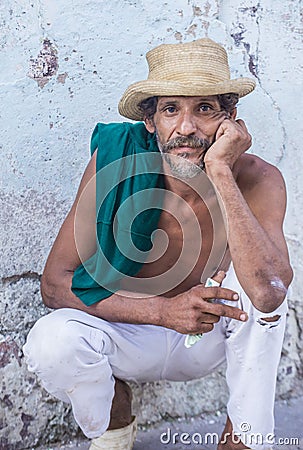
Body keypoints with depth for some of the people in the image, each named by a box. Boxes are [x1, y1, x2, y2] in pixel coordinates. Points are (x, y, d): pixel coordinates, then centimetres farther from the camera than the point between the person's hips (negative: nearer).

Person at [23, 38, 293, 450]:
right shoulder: (115, 161, -21)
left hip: (213, 336, 0)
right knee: (51, 340, -29)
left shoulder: (257, 180, -21)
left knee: (261, 278, -29)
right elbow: (54, 283, -20)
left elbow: (268, 293, -38)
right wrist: (162, 310, -31)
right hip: (131, 334, 1)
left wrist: (220, 172, -39)